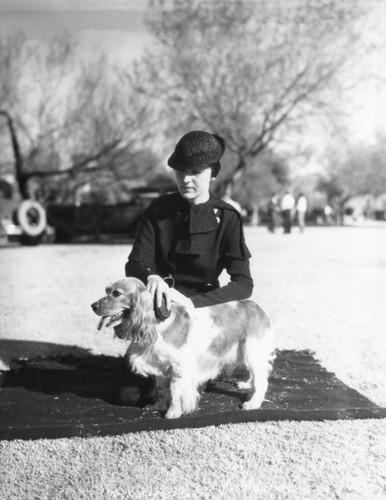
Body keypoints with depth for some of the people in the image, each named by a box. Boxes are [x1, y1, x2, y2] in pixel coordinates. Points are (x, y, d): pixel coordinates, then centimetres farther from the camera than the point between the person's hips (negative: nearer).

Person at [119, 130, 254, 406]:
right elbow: (135, 264, -8)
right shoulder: (159, 210, -3)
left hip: (202, 304, -1)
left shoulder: (227, 217, -8)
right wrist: (151, 277, -34)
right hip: (162, 298, 1)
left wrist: (193, 302, -29)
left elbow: (243, 284, -15)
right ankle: (144, 381, -11)